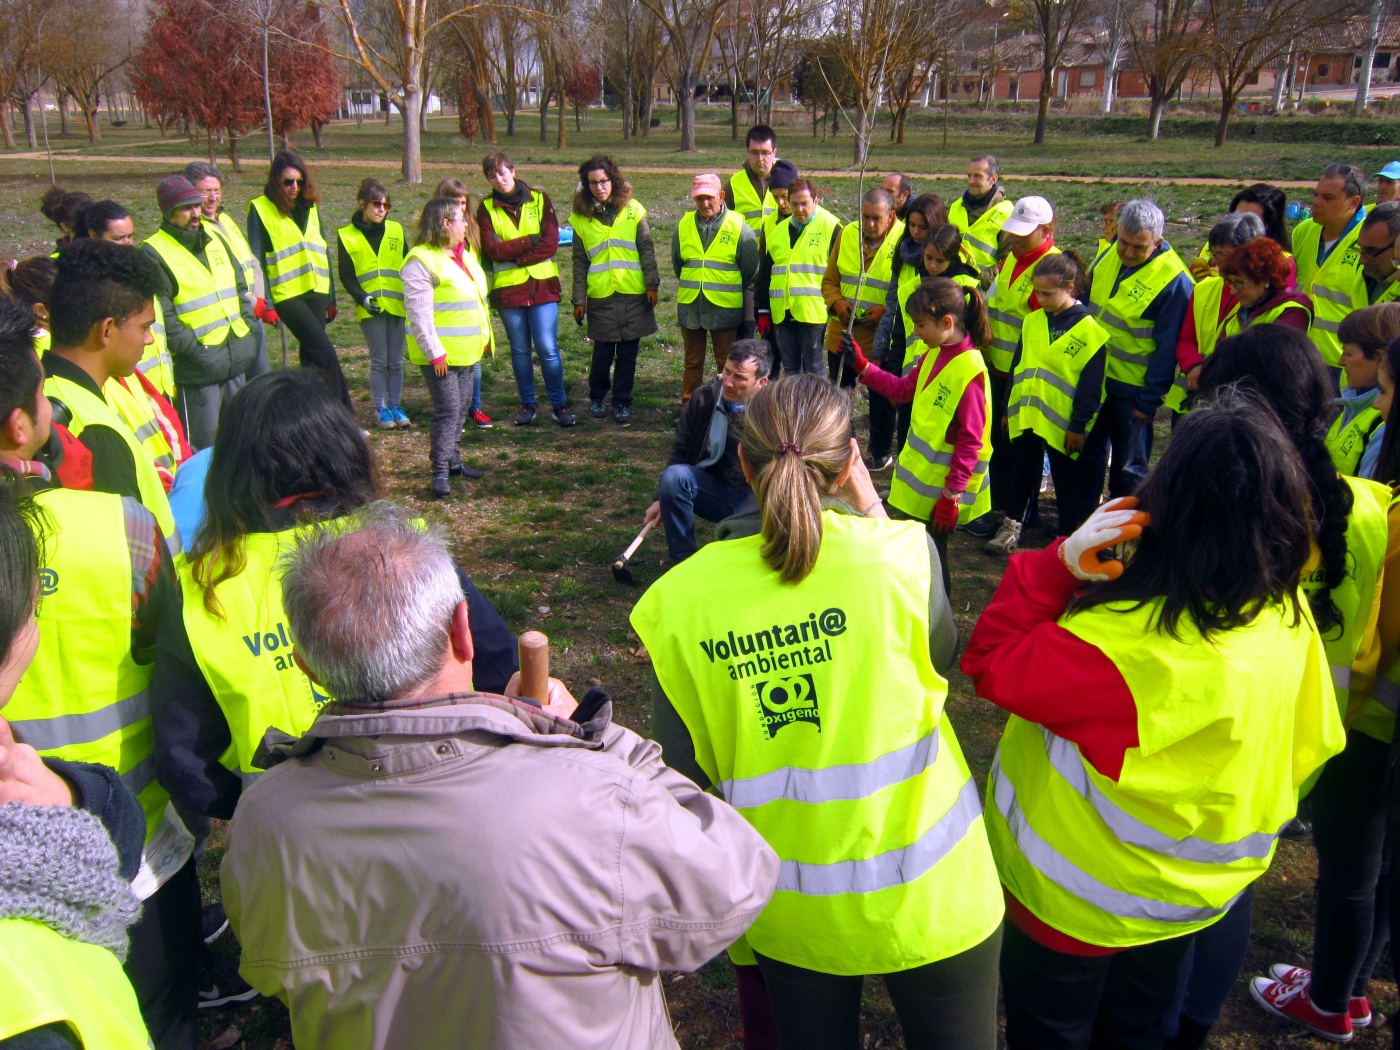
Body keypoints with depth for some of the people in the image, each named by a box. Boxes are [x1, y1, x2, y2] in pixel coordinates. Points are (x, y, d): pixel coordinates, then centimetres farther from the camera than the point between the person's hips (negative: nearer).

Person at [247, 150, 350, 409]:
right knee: (324, 352, -14)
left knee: (311, 353, 7)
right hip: (287, 294, -5)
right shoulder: (260, 209, -3)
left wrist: (331, 297, 16)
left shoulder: (310, 206, 13)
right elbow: (256, 260, -6)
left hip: (316, 290, 5)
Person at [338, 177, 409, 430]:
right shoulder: (346, 235, 1)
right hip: (370, 308, -2)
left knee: (396, 359, 7)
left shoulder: (396, 230, 8)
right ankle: (381, 409, 9)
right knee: (379, 360, 0)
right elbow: (345, 275, 2)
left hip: (397, 304, 3)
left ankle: (396, 405, 17)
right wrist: (362, 297, -13)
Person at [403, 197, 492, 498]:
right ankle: (440, 473, -6)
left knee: (462, 408, 16)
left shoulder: (464, 253, 12)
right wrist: (435, 353, -23)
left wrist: (484, 336, 18)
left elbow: (478, 297, 22)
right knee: (448, 411, -10)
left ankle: (453, 461, 28)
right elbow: (419, 314, -21)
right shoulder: (421, 261, -17)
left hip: (468, 351, 9)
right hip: (441, 354, -9)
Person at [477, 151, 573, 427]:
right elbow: (492, 250, -10)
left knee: (547, 349, -4)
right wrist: (531, 240, -12)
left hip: (542, 285, -1)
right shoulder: (486, 208, 3)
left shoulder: (539, 199, 2)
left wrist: (513, 256, -10)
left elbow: (550, 244, -8)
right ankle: (527, 405, 21)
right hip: (507, 288, 1)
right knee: (520, 350, 9)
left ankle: (559, 405, 6)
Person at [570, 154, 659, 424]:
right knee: (602, 352, 3)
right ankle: (597, 397, 26)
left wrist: (652, 284, -3)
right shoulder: (581, 217, 5)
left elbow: (647, 249, 3)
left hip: (633, 294, 0)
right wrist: (578, 299, 5)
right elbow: (580, 262, 8)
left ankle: (622, 402, 18)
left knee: (628, 352, 5)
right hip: (600, 296, 0)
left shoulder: (632, 210, 2)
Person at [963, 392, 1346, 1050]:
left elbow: (992, 664, -31)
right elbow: (1306, 748, 0)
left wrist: (1060, 563, -32)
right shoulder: (1289, 618, -15)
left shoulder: (1132, 645, -39)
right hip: (1192, 897, 7)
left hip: (1078, 901, -7)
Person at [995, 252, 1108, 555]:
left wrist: (1079, 425, -10)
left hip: (1062, 424, -5)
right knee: (1021, 471, 17)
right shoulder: (1032, 321, 6)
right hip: (1023, 417, 5)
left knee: (1067, 480, 8)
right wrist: (1008, 408, 14)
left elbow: (1090, 385, -10)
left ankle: (1070, 537, 20)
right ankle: (1012, 525, 31)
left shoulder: (1090, 331, -11)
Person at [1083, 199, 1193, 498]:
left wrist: (1149, 400, -15)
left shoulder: (1174, 281, -20)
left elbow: (1167, 349, -16)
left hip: (1132, 387, -6)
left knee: (1128, 467, 9)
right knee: (1087, 454, 19)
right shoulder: (1109, 256, -1)